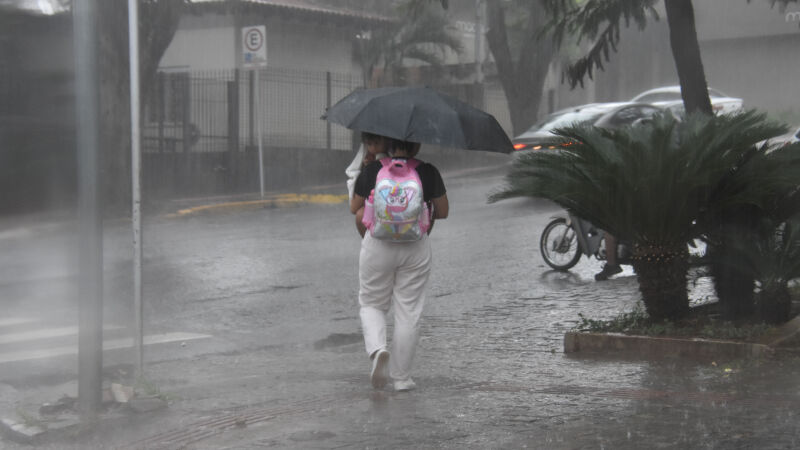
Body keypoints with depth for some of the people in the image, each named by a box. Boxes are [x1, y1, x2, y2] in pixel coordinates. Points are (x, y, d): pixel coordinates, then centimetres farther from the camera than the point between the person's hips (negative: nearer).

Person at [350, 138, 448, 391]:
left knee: (371, 305, 16)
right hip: (416, 248, 0)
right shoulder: (428, 172, -3)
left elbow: (354, 209, 9)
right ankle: (401, 377, 12)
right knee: (408, 313, 8)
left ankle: (378, 349, -12)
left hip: (378, 245, 0)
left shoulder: (371, 171, -3)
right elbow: (443, 212, 7)